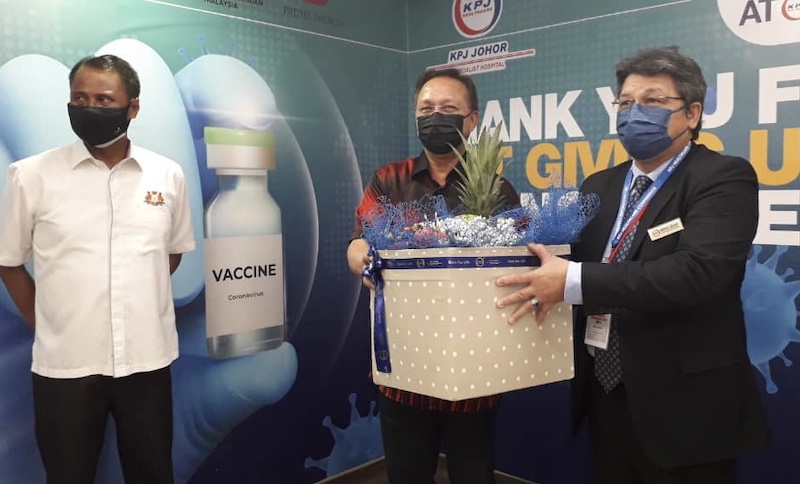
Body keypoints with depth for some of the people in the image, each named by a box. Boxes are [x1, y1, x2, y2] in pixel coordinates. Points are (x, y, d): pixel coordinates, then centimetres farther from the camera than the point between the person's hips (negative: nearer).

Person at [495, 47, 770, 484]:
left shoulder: (724, 178, -11)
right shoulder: (599, 187, 10)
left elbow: (697, 272, -26)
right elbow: (571, 259, 10)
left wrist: (573, 281, -30)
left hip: (682, 404, -5)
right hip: (605, 394, 6)